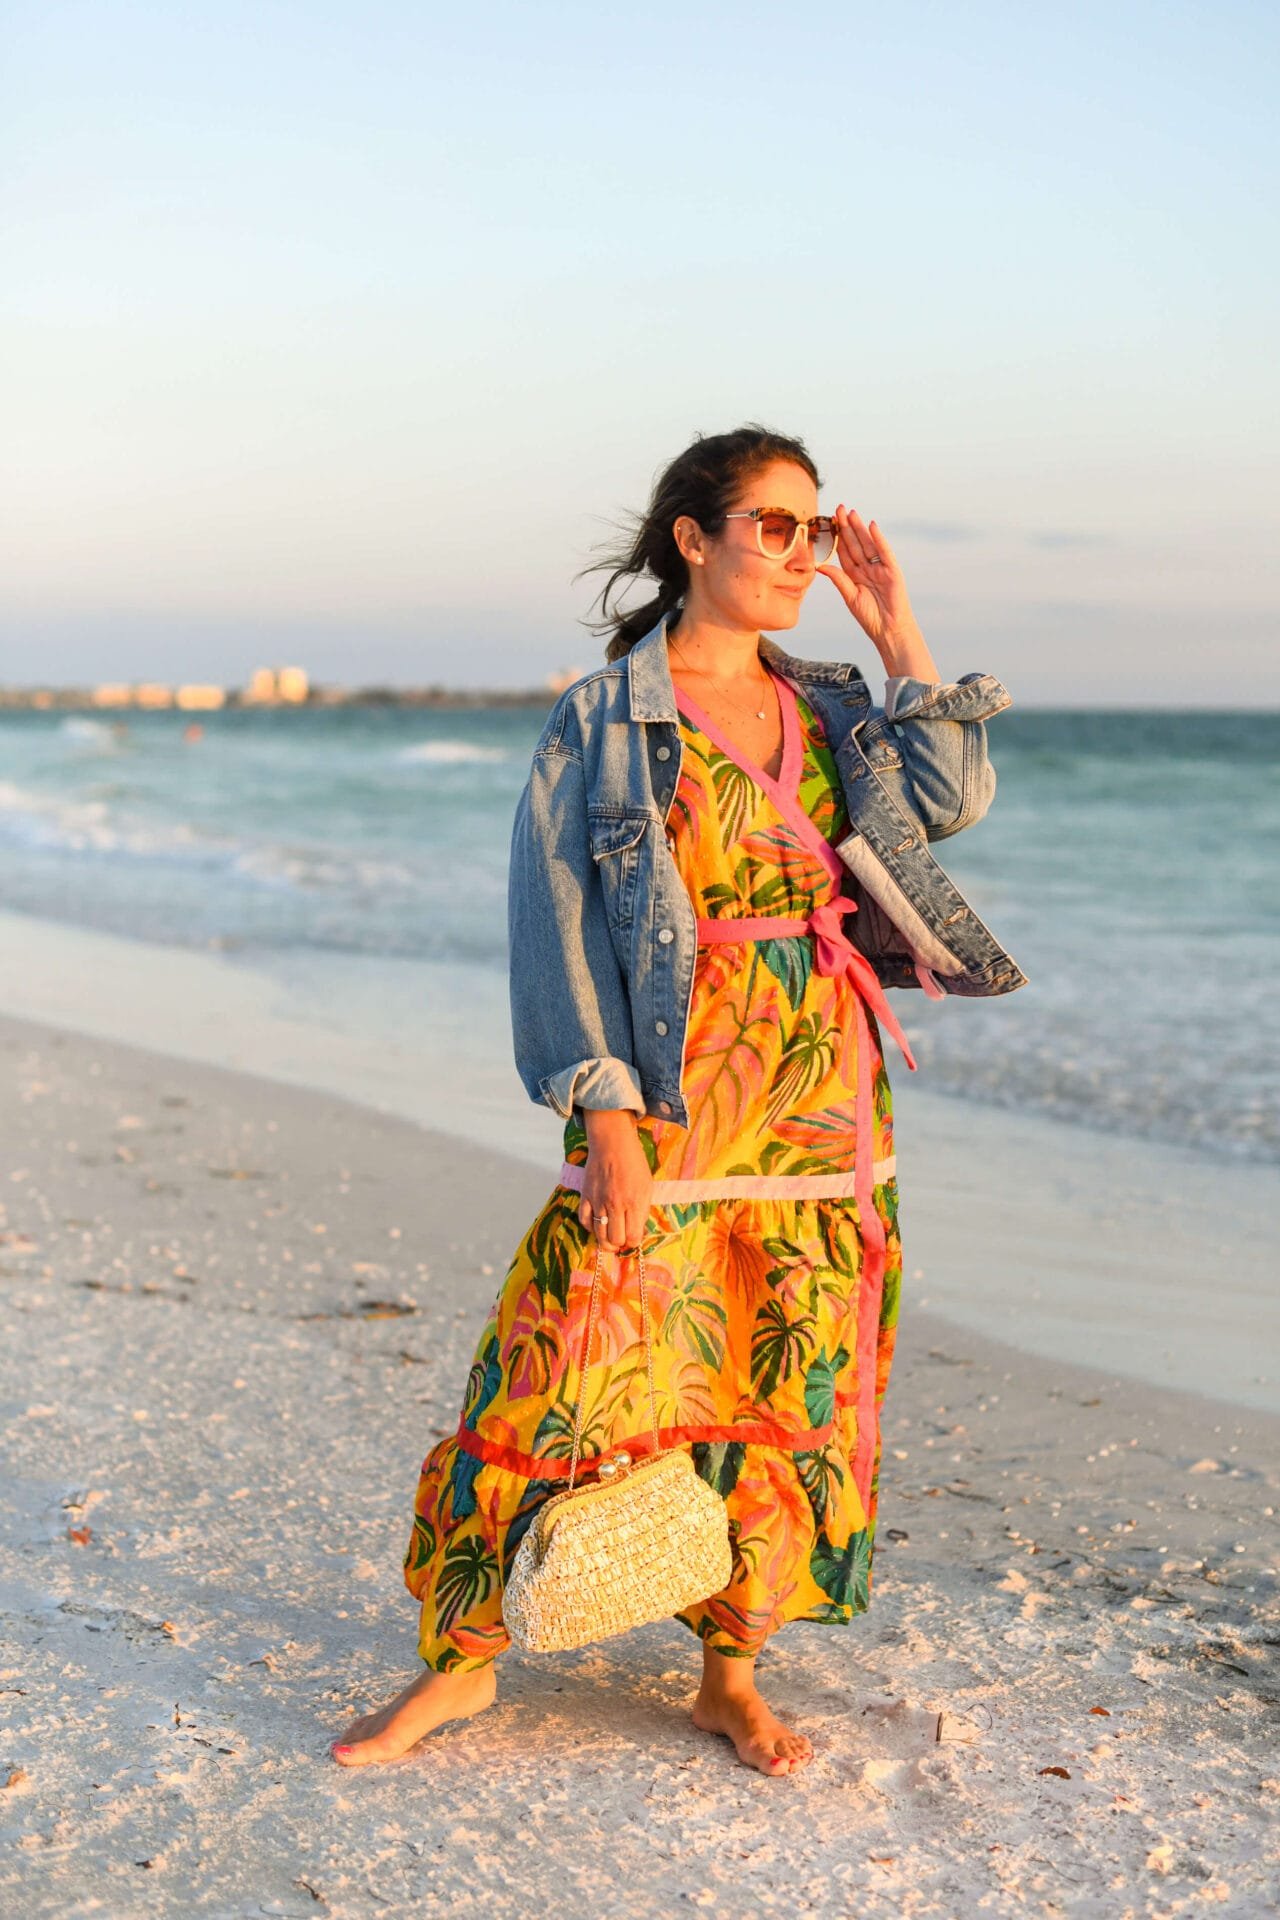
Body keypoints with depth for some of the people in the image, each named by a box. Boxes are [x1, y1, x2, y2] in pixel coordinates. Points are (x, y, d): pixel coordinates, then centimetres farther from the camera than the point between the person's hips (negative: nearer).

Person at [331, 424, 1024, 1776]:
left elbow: (955, 799, -2)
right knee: (571, 1373, -4)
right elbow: (558, 924, -6)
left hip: (822, 1101, 5)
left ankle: (731, 1674, 23)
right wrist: (607, 1120, -13)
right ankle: (465, 1655, 15)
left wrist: (896, 632, 0)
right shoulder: (603, 720, -2)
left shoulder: (831, 709, 12)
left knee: (785, 1383, 8)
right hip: (667, 1099, -4)